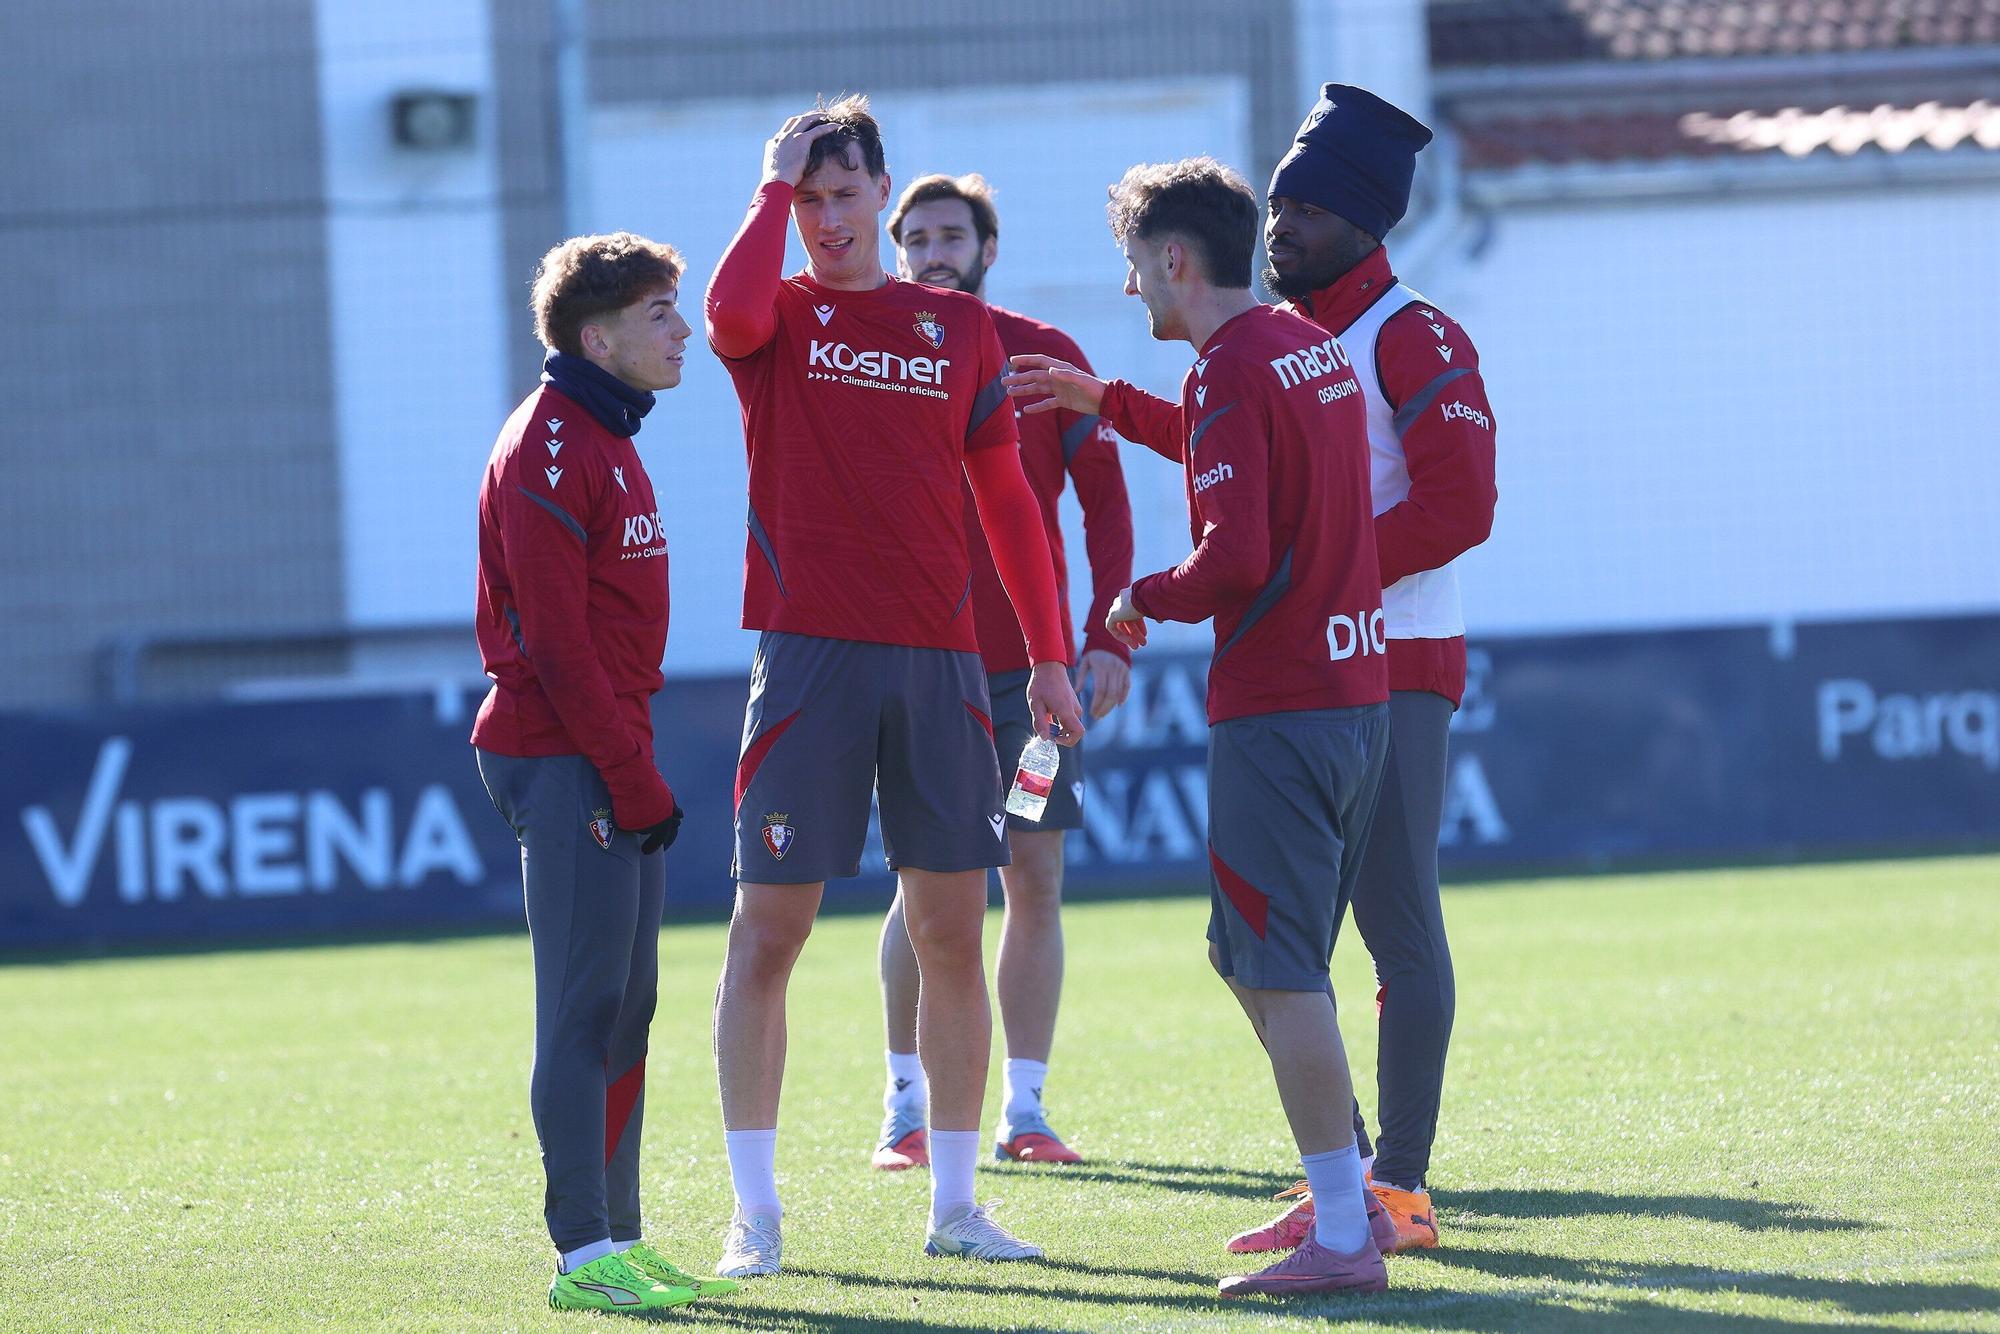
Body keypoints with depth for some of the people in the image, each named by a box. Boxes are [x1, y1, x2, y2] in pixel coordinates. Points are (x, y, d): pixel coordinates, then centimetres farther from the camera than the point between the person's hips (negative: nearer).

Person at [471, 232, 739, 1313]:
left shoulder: (607, 441, 18)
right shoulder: (549, 446, -13)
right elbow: (553, 636, -18)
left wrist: (638, 765, 13)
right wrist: (631, 775, -17)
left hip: (610, 761, 10)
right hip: (565, 765, -10)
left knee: (624, 1010, 11)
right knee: (583, 1010, -9)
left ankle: (619, 1240, 16)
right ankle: (584, 1255, -8)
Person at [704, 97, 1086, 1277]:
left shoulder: (961, 328, 12)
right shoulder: (780, 319, 4)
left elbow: (1008, 501, 15)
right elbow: (731, 314, -22)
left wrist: (1050, 657, 11)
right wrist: (775, 184, -10)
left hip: (941, 662, 3)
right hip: (810, 657, -3)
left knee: (954, 934, 4)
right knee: (770, 929, -3)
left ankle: (955, 1205, 13)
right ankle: (756, 1212, 2)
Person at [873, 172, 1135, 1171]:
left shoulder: (1044, 356, 5)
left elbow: (1103, 496, 5)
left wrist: (1109, 633, -4)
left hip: (1034, 663, 1)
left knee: (1035, 882, 2)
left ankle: (1024, 1109, 7)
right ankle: (907, 1107, 4)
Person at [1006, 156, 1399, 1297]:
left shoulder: (1230, 371, -14)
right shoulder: (1314, 349, 14)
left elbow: (1238, 558, -22)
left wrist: (1146, 599, -5)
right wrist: (1104, 402, 38)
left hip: (1276, 711, -9)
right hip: (1359, 696, 9)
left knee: (1282, 975, -6)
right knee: (1259, 959, 18)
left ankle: (1344, 1242, -7)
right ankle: (1350, 1194, 20)